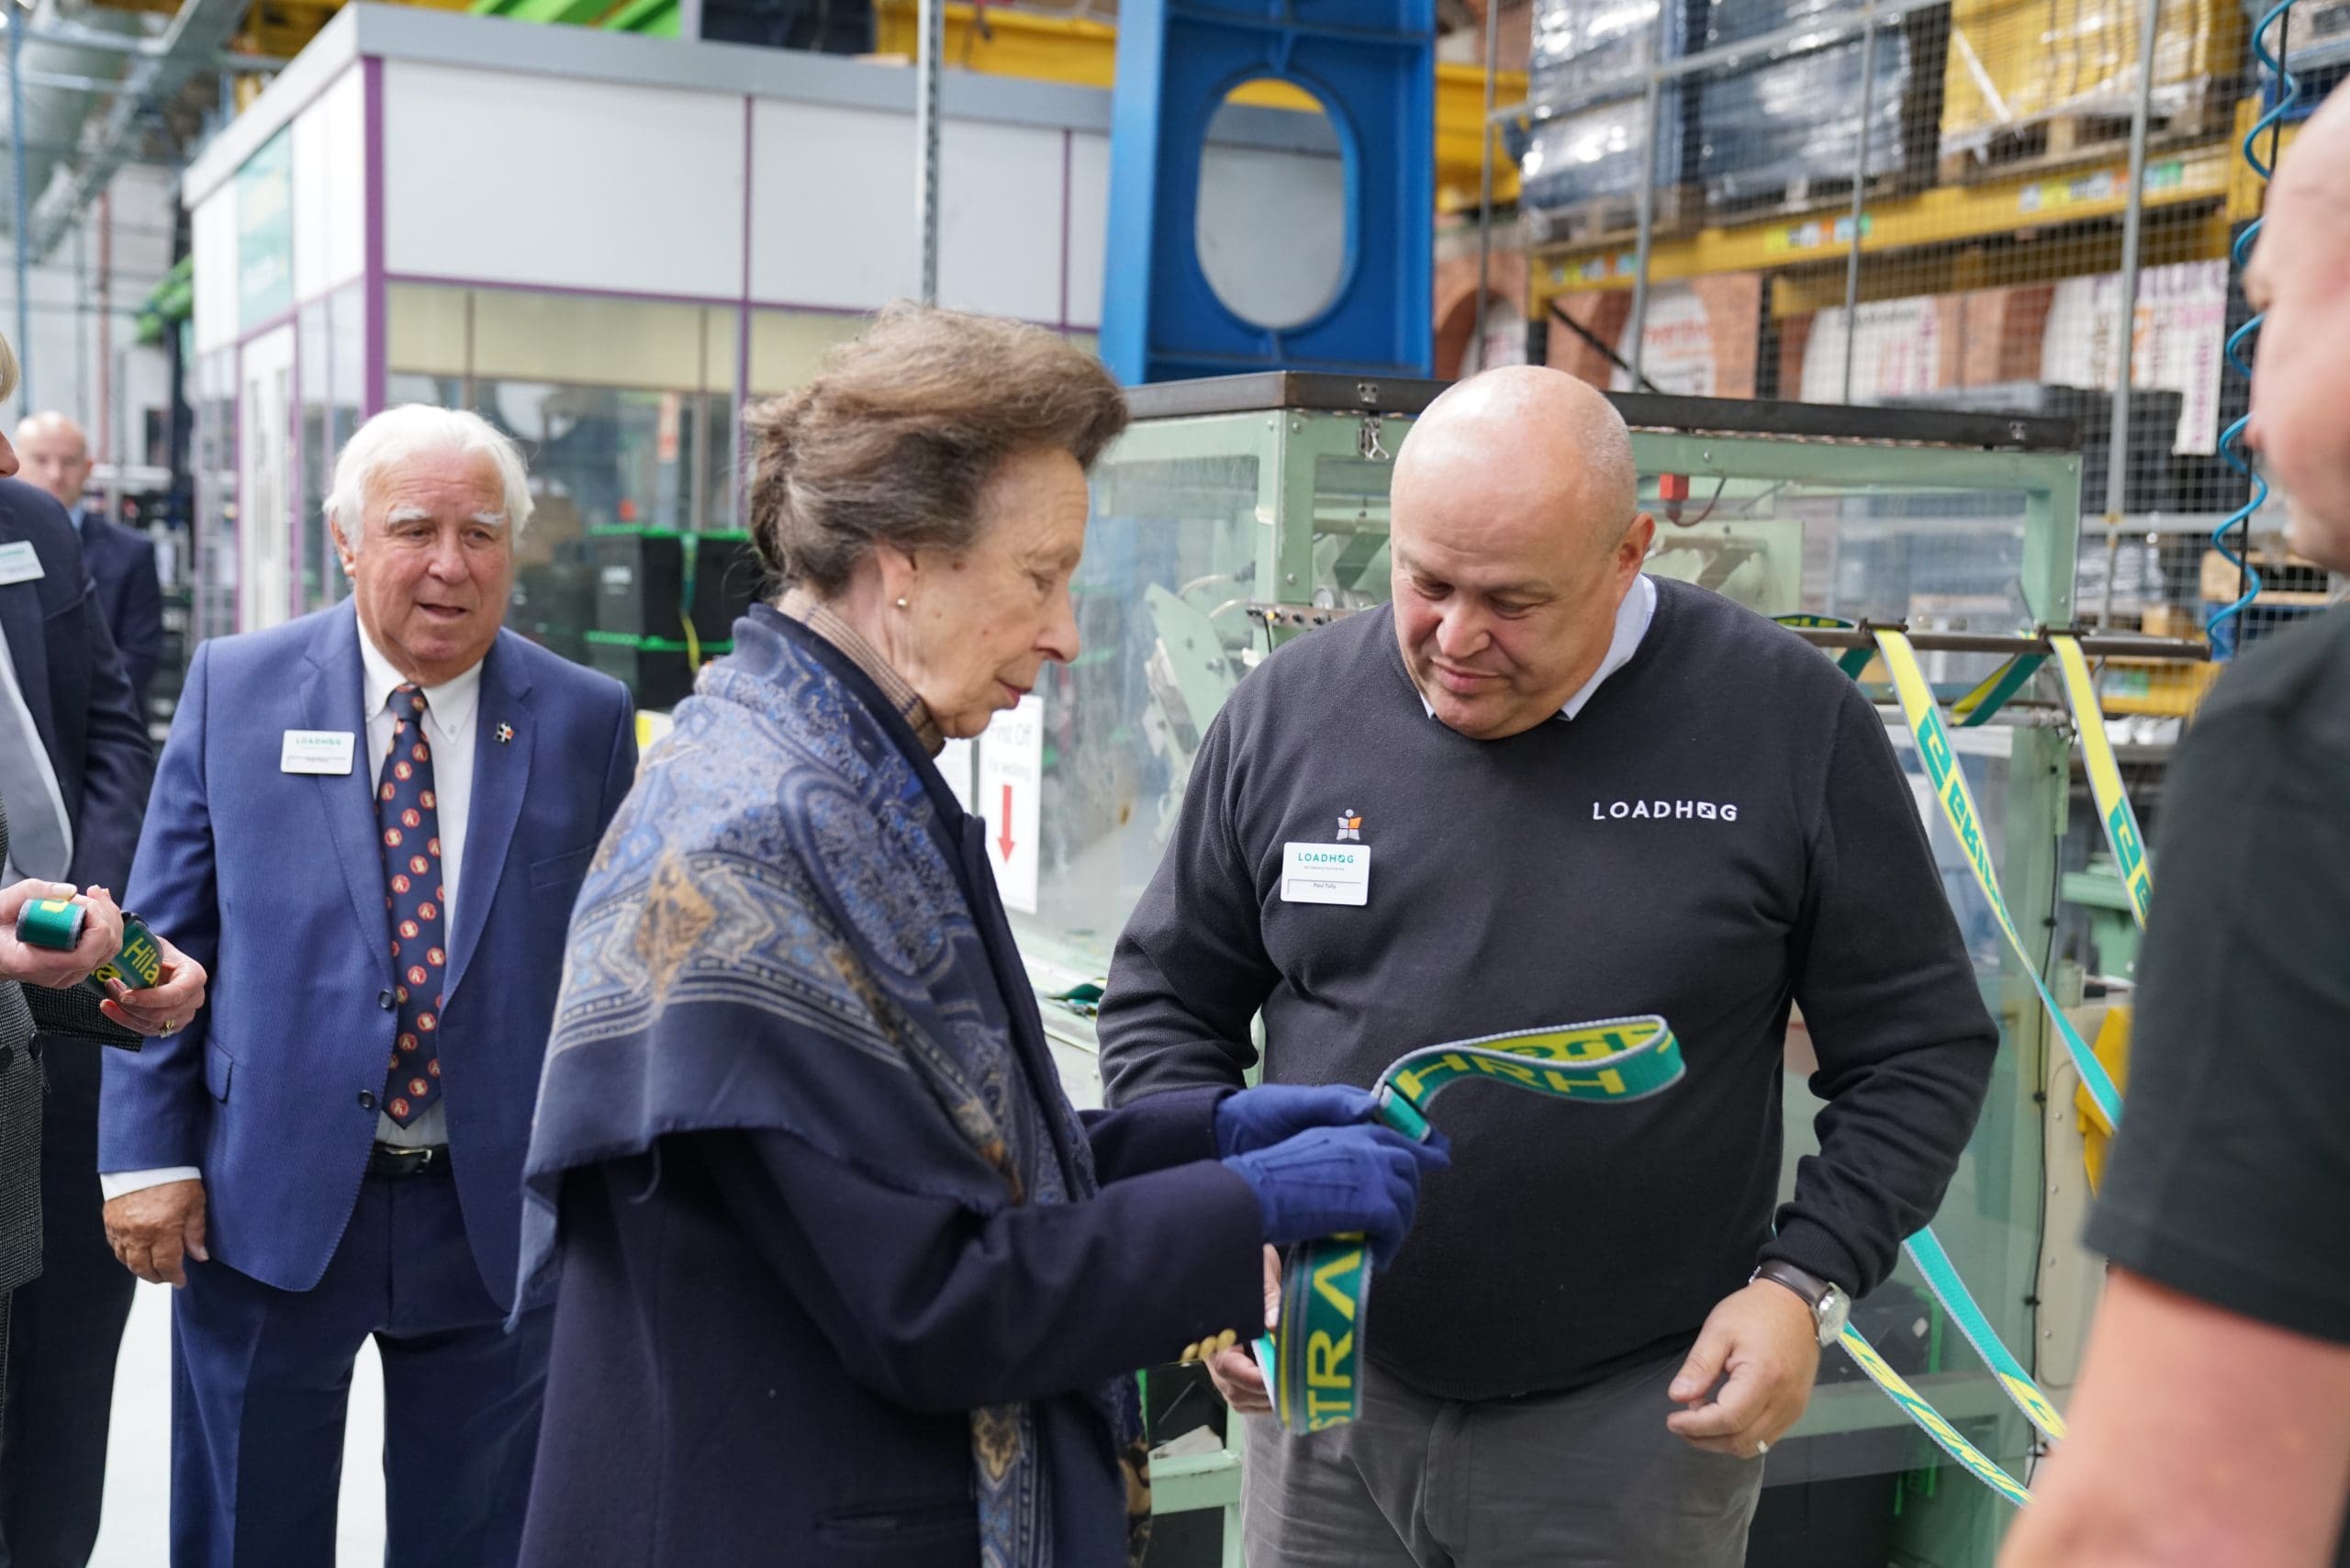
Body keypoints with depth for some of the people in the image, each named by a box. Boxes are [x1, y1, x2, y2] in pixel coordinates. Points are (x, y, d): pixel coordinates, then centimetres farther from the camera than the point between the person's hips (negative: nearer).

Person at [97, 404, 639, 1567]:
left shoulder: (587, 719, -1)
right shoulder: (235, 687, -1)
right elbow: (162, 938, 1)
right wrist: (147, 1152, -4)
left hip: (500, 1212, 1)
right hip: (267, 1201, 0)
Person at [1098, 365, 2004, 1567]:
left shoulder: (1787, 723, -8)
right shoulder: (1290, 708, -1)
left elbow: (1918, 1050, 0)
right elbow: (1163, 1002, 9)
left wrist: (1806, 1285, -10)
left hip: (1638, 1422, -2)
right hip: (1325, 1401, 3)